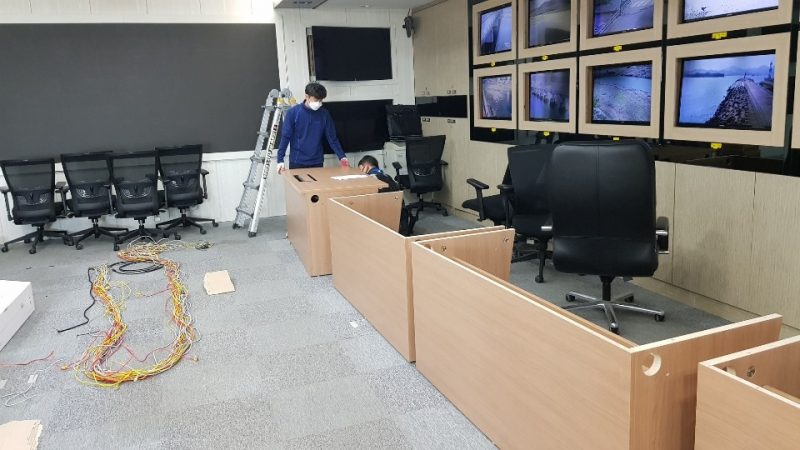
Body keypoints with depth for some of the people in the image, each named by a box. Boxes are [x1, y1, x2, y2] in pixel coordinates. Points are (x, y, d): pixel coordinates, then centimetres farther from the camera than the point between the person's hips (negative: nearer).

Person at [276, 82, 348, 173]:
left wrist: (342, 157, -9)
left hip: (317, 162, 2)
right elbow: (285, 137, -6)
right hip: (297, 162, -2)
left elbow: (332, 138, 2)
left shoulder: (324, 114, 0)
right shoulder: (293, 112, -6)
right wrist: (280, 160, -13)